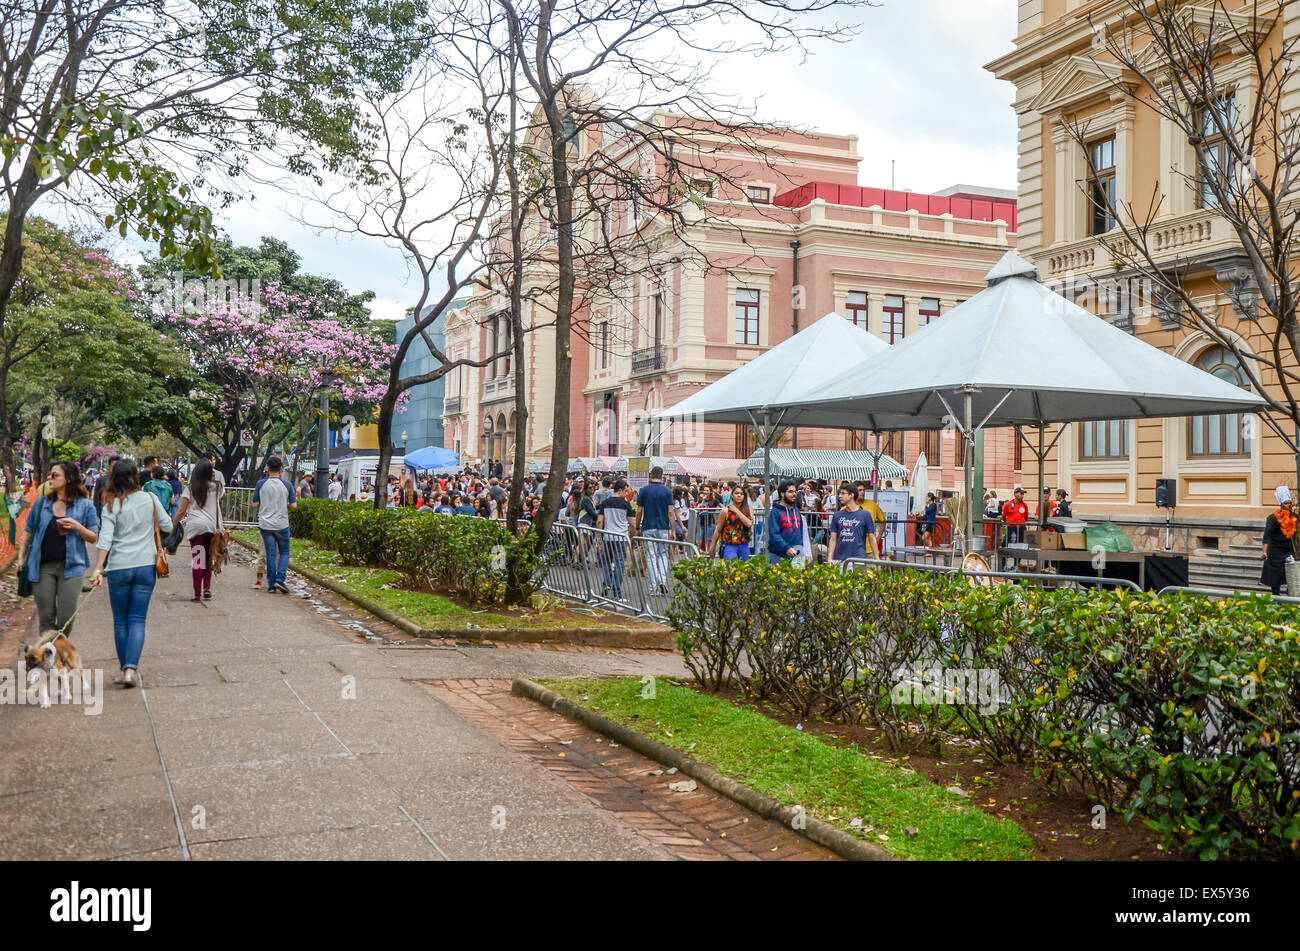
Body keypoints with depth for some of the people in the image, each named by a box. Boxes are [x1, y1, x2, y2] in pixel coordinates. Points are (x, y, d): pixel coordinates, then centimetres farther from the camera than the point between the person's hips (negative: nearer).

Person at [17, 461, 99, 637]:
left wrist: (77, 526, -15)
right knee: (46, 617, 4)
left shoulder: (85, 506, 1)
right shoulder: (41, 503, 9)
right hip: (43, 567, 2)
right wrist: (21, 557, 13)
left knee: (66, 619, -3)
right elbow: (28, 530, 19)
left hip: (70, 567, -2)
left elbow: (93, 538, 2)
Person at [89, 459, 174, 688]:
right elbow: (167, 526, 7)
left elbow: (105, 539, -13)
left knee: (120, 621, 13)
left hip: (119, 568, -1)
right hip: (146, 566, 1)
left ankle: (126, 668, 17)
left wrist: (98, 569, -16)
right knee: (138, 620, 2)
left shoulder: (112, 505, -5)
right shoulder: (149, 499, 0)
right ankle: (131, 669, -12)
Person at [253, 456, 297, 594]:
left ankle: (271, 583, 9)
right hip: (282, 524, -1)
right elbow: (294, 505, -5)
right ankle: (280, 578, -6)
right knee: (284, 553, 11)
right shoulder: (286, 484, -5)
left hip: (265, 524, 1)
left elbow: (255, 504, -2)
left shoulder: (261, 483, -5)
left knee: (270, 554, 7)